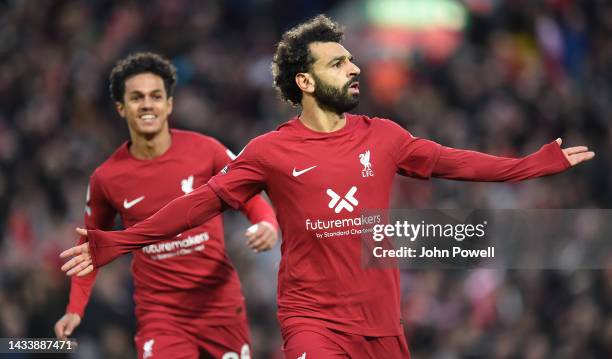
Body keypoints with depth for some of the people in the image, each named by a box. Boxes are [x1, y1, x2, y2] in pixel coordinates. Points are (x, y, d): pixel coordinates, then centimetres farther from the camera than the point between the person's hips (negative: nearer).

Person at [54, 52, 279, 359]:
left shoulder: (205, 151, -5)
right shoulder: (105, 178, -1)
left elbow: (251, 200, 6)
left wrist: (267, 225, -17)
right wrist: (75, 309, 5)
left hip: (221, 306, 1)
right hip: (159, 317, -1)